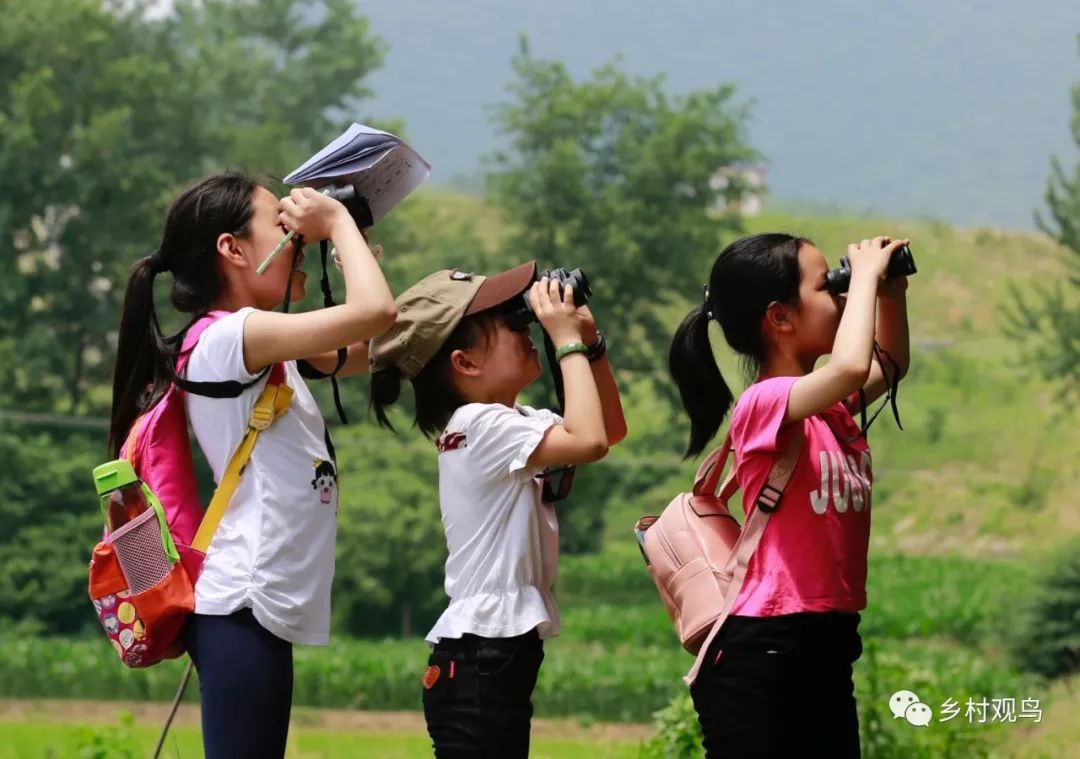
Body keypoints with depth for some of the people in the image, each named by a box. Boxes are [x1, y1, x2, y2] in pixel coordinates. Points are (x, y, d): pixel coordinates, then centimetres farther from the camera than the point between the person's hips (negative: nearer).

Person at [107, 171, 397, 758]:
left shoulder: (258, 352, 16)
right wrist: (337, 221, -7)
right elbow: (374, 311, -23)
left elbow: (365, 351, 22)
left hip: (259, 605, 10)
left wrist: (348, 238, 15)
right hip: (242, 608, -10)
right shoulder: (228, 337, -14)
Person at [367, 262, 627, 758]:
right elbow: (590, 442, -27)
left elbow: (610, 429, 22)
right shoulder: (481, 425, -16)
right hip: (478, 662, -11)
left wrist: (589, 343, 8)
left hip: (502, 654, 11)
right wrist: (569, 343, -17)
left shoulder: (508, 424, 14)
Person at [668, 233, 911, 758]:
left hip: (829, 645, 9)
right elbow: (850, 367, -34)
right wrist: (865, 274, -19)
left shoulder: (828, 404, 11)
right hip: (764, 652, -9)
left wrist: (890, 290, 13)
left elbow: (889, 365, 32)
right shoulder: (763, 405, -16)